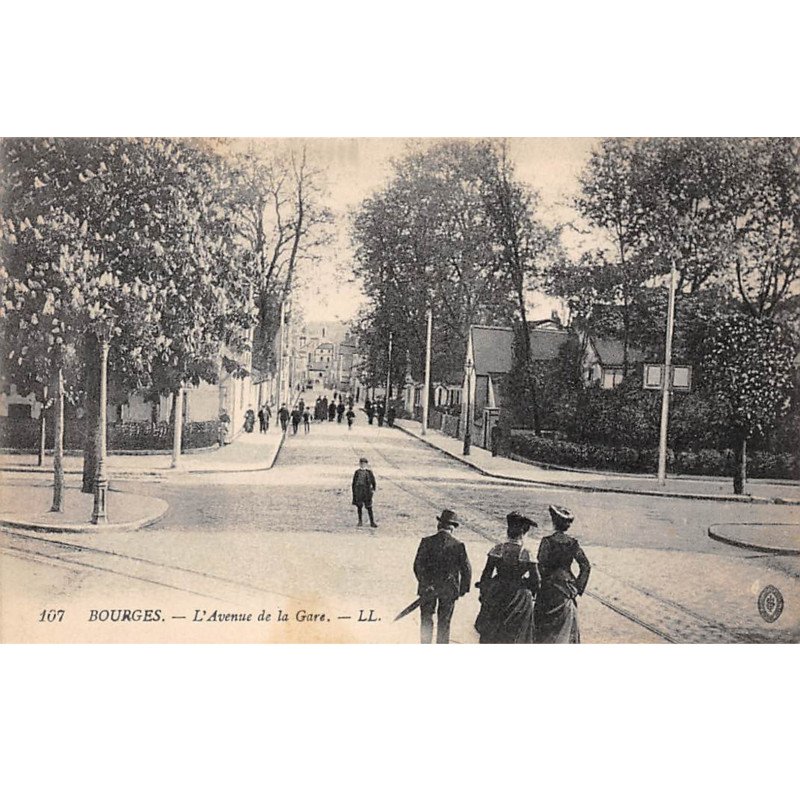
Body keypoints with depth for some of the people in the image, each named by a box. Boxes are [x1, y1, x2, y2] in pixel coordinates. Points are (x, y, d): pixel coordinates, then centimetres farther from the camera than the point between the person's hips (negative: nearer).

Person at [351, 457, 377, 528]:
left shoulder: (369, 472, 0)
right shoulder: (357, 472, 1)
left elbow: (373, 482, 7)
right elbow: (354, 483, 6)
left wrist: (373, 489, -1)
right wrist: (354, 492, 3)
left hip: (367, 492, -1)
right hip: (359, 492, 1)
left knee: (369, 508, 1)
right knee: (359, 507, 7)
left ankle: (372, 522, 7)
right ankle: (360, 521, 20)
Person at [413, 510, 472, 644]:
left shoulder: (427, 542, -11)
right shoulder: (458, 545, -9)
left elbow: (418, 565, -13)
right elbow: (466, 570, -5)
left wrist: (425, 584, -2)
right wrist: (463, 588, 9)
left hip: (428, 589, 0)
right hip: (449, 590, 1)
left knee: (426, 621, 15)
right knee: (444, 623, 15)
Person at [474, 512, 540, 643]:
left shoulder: (497, 549, -9)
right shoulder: (525, 554, -13)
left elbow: (487, 573, -4)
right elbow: (535, 578, -8)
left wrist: (483, 592, 7)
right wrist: (532, 593, 11)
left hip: (496, 596, 2)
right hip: (518, 601, -1)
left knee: (490, 635, 17)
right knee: (515, 636, 12)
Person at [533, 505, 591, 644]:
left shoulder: (547, 541, -14)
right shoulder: (573, 543, 0)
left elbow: (542, 566, -17)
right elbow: (586, 566, 1)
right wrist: (578, 587, 6)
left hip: (550, 590, -4)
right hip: (568, 592, 4)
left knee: (545, 630, 9)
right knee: (568, 630, 15)